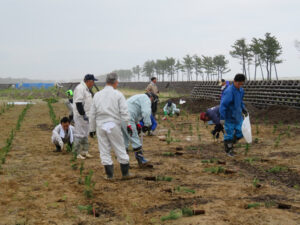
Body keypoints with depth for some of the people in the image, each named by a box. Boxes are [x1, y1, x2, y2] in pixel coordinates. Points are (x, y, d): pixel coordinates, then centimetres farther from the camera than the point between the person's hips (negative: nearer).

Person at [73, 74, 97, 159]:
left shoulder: (86, 89, 17)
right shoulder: (80, 88, -16)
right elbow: (78, 103, -22)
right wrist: (83, 114, -22)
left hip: (86, 115, 11)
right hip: (80, 116, -11)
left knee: (85, 134, 15)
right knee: (80, 134, -6)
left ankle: (85, 151, 23)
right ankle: (78, 153, -1)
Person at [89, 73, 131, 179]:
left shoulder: (97, 95, 7)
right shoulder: (118, 95, -5)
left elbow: (92, 114, 9)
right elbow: (124, 112, -9)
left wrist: (92, 128, 17)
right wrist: (128, 125, -1)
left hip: (100, 125, 3)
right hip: (113, 125, -3)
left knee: (104, 151, 8)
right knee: (120, 149, 8)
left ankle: (109, 174, 10)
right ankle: (125, 172, 16)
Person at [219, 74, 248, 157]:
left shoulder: (240, 90, 1)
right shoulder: (229, 91, -24)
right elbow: (223, 105, -27)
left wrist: (244, 109, 17)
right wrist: (222, 118, -30)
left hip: (238, 116, 7)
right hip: (229, 117, -7)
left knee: (240, 132, 7)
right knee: (229, 134, 5)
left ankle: (230, 143, 31)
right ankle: (228, 150, 24)